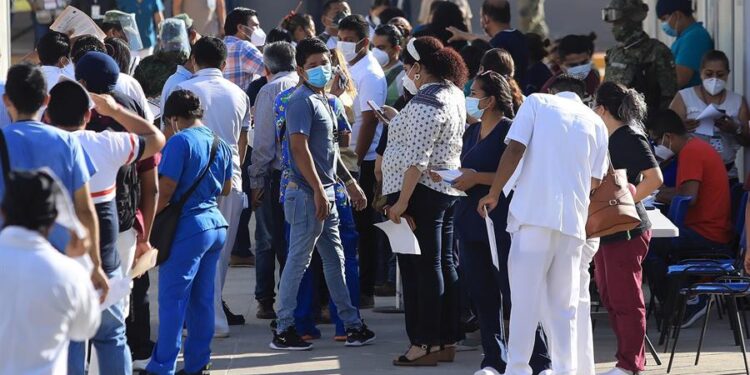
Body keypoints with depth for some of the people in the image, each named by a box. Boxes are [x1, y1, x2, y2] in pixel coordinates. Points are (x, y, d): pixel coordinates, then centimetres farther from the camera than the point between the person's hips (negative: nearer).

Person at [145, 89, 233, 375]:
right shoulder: (220, 144, 11)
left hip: (188, 226, -8)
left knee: (172, 299, -5)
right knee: (202, 299, 11)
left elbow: (166, 191, -15)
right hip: (216, 223, 8)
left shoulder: (180, 141, -12)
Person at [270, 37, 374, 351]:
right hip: (307, 194, -10)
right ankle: (283, 330, 0)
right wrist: (318, 190, -23)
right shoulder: (303, 101, -14)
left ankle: (352, 324, 19)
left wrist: (350, 183, 23)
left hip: (324, 195, 10)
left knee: (335, 260, 13)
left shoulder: (323, 101, 16)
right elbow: (300, 148, -21)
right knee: (298, 261, -5)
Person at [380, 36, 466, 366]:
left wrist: (401, 202, -23)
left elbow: (416, 160, -23)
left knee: (421, 267, -6)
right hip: (448, 189, 10)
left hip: (421, 191, -10)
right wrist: (397, 122, 25)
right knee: (444, 264, 12)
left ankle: (426, 344, -5)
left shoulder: (426, 103, -18)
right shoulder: (453, 94, 12)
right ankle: (447, 340, 16)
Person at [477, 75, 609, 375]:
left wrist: (494, 193, 1)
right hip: (573, 219, 3)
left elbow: (515, 149, -6)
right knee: (563, 303, 9)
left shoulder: (537, 103, 7)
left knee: (526, 296, -2)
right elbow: (596, 181, 15)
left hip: (533, 213, -3)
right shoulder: (595, 123, 16)